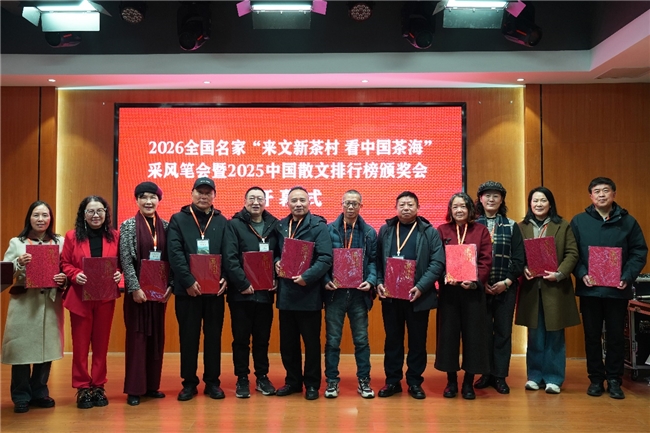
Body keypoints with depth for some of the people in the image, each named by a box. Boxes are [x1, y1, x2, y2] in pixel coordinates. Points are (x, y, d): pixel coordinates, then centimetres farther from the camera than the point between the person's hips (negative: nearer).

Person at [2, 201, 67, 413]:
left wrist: (64, 278, -10)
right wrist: (19, 264, -20)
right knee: (21, 348, -2)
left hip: (51, 302, 2)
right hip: (24, 303, -2)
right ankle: (21, 397, 11)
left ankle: (40, 393, 19)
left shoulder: (60, 242, 9)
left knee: (47, 346, 5)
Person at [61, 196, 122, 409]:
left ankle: (98, 386, 20)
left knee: (101, 343, 9)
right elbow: (64, 264, 1)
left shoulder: (114, 236, 3)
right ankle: (82, 388, 16)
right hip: (80, 298, -1)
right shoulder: (72, 236, 1)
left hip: (106, 298, 1)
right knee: (80, 344, 5)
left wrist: (119, 274, -13)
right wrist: (75, 275, -17)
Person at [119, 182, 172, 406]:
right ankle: (135, 388, 9)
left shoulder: (165, 226, 7)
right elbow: (126, 259, -8)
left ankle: (152, 385, 20)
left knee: (157, 335, 8)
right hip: (138, 289, -4)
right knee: (137, 336, 1)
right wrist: (135, 288, -14)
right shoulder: (129, 225, -3)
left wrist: (170, 285, -2)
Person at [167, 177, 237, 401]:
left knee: (213, 335, 8)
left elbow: (229, 254, 3)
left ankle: (212, 382, 20)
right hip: (187, 289, -1)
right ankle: (189, 383, 19)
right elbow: (175, 253, -7)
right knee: (188, 336, 7)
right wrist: (188, 281, -17)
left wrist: (226, 278, -13)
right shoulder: (178, 220, 3)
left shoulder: (222, 222, 10)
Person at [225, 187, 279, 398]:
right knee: (241, 338, 7)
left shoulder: (274, 225, 8)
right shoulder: (234, 225, -2)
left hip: (265, 292, 3)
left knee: (262, 338, 12)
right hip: (241, 292, -2)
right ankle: (242, 379, 20)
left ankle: (262, 377, 25)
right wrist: (243, 283, -17)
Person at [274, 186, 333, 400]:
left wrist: (307, 277, -23)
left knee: (311, 342, 7)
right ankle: (293, 381, 29)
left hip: (309, 293, -5)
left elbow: (326, 259, -14)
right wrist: (276, 263, -4)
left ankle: (312, 384, 21)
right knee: (287, 342, 13)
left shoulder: (318, 226, -6)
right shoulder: (280, 226, 10)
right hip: (286, 293, 5)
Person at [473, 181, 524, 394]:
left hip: (506, 287, 1)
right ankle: (486, 373, 17)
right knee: (483, 331, 4)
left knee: (503, 331, 5)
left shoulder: (511, 226, 7)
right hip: (479, 287, -1)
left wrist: (507, 281, -9)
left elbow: (519, 258, 2)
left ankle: (500, 376, 14)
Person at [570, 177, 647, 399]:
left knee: (616, 336, 7)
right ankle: (596, 379, 19)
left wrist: (627, 277, -12)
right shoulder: (579, 221, 3)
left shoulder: (628, 221, 4)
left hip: (618, 290, 0)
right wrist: (581, 274, -15)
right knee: (592, 336, 7)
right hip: (589, 289, 0)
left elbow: (639, 252, 2)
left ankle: (614, 380, 18)